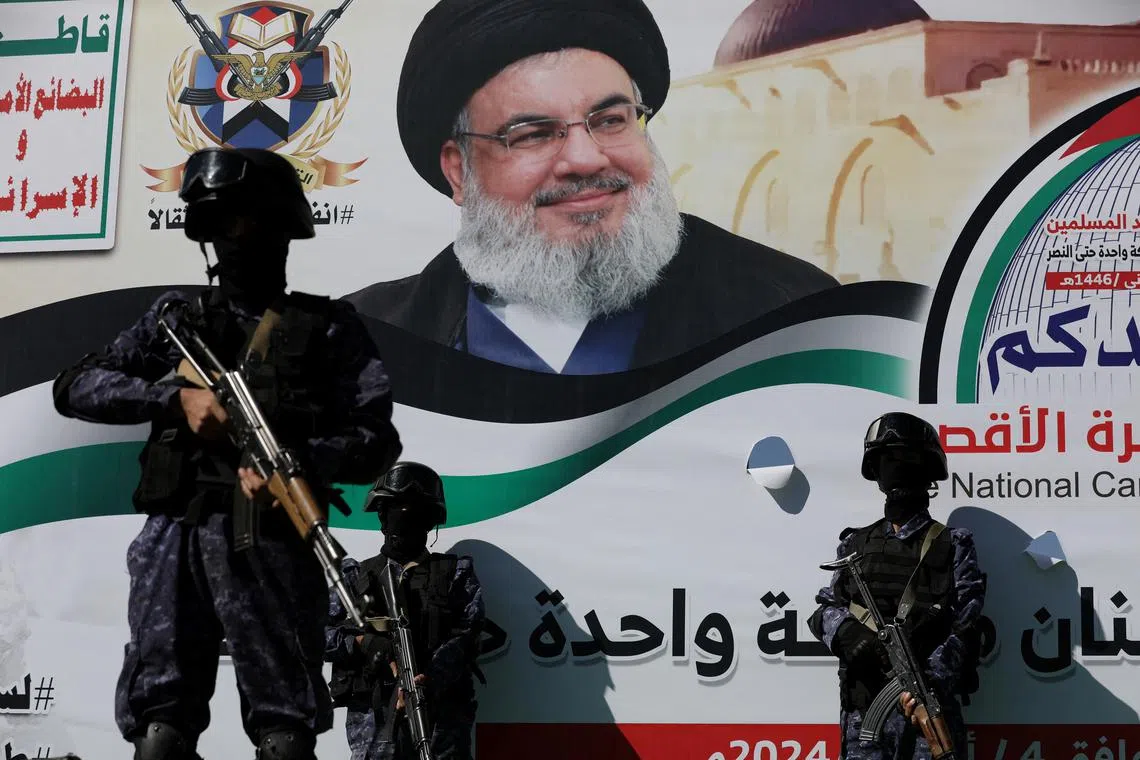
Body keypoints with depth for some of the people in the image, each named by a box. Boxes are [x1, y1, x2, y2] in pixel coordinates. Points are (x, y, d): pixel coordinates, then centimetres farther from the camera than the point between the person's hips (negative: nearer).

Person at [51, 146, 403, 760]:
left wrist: (300, 461, -15)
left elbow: (376, 441, 4)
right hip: (175, 536, 3)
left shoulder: (327, 326, 12)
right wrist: (175, 397, -3)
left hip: (273, 542, -2)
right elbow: (75, 387, 12)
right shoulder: (176, 318, 20)